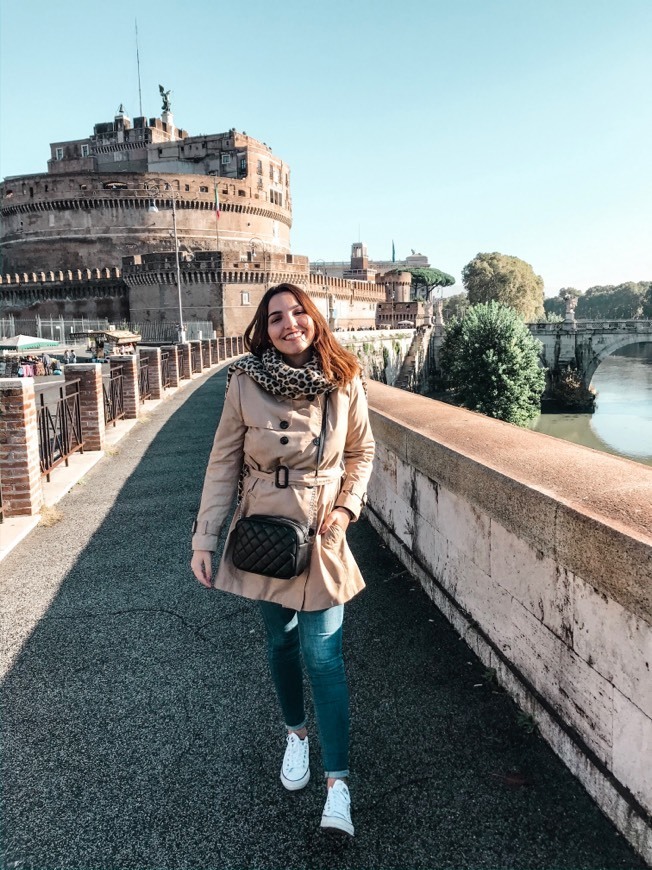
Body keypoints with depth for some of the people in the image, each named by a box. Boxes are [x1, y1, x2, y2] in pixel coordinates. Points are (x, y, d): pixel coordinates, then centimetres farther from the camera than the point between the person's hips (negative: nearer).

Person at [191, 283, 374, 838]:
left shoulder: (346, 382, -8)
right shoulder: (244, 382, -11)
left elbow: (362, 451, 6)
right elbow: (224, 462, -5)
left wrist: (347, 506, -8)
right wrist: (205, 538, -6)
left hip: (323, 533, -1)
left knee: (323, 653, -2)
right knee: (281, 641, 17)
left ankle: (338, 782, 10)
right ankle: (296, 733, 43)